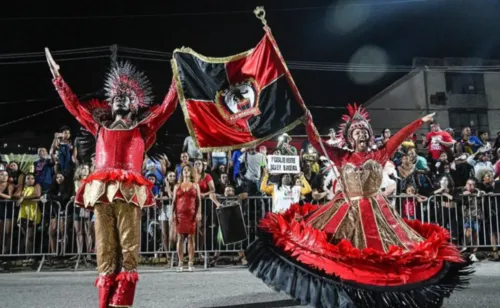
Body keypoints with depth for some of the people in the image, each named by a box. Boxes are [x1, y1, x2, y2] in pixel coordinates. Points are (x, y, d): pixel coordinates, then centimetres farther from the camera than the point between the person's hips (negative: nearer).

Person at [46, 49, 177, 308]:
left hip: (129, 194, -2)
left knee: (128, 251, -7)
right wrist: (57, 77, 30)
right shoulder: (101, 126, 24)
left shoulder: (142, 128, 17)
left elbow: (167, 107, 12)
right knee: (105, 252, 1)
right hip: (101, 194, 3)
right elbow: (74, 105, 29)